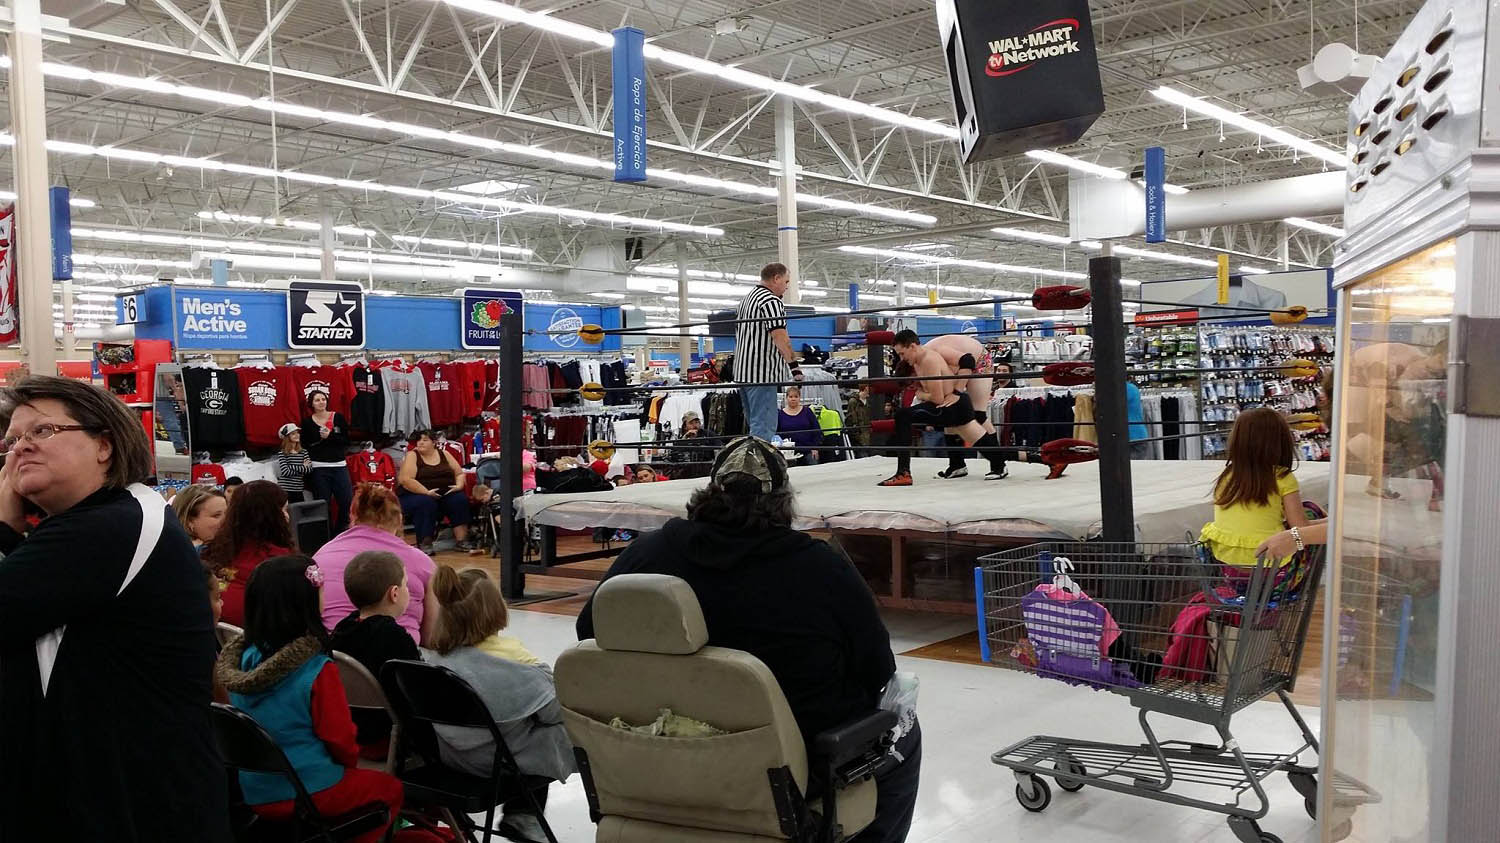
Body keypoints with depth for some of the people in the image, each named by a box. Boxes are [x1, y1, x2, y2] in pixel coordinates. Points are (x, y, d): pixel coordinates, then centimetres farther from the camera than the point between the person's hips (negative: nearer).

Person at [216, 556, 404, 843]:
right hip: (310, 793, -7)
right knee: (389, 788, 18)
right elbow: (340, 738, -15)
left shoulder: (244, 659, -3)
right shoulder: (317, 670, -23)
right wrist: (350, 761, 9)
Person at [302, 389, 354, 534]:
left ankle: (339, 533, 13)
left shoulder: (338, 418, 5)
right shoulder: (307, 422, 4)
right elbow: (305, 446, 5)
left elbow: (346, 441, 2)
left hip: (339, 466, 1)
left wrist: (330, 436, -12)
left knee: (347, 502, -4)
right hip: (318, 469, -1)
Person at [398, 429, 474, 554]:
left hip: (445, 495, 4)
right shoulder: (412, 456, -2)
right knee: (426, 502, -35)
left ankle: (462, 540, -22)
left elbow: (459, 473, 14)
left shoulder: (444, 454, 11)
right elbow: (405, 480, -15)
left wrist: (459, 485, -8)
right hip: (417, 495, -4)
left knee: (460, 499, -22)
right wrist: (426, 492, -22)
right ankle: (424, 543, -27)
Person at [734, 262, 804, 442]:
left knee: (755, 425, 16)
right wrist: (794, 365, -25)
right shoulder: (771, 301, -11)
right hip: (762, 373, -10)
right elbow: (779, 336, -22)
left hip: (743, 371, 10)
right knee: (764, 427, -11)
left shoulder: (745, 299, 20)